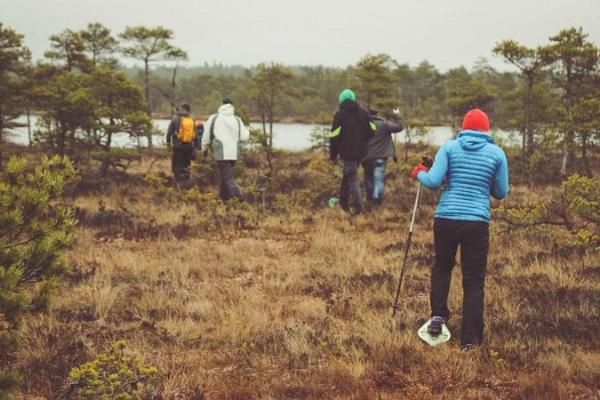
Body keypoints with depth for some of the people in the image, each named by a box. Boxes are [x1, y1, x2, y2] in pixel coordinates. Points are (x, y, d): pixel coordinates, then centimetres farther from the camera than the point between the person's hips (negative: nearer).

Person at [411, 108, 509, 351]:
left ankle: (438, 315, 11)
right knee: (474, 281, 7)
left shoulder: (449, 147, 1)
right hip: (477, 222, 0)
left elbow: (433, 182, -6)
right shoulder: (496, 153, 4)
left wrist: (419, 173, 14)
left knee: (442, 266, 25)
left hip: (446, 219, 1)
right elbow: (501, 193, 9)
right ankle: (470, 340, 6)